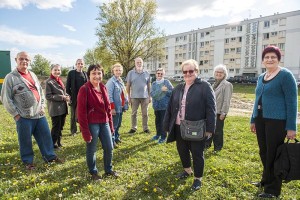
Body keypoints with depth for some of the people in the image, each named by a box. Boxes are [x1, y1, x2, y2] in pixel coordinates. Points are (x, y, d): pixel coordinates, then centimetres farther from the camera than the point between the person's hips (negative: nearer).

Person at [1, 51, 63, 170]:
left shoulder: (32, 75, 11)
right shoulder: (10, 77, -7)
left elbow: (40, 91, 19)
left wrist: (42, 106, 8)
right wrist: (16, 114, -10)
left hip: (39, 114, 5)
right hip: (23, 116, -5)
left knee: (46, 136, 11)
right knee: (25, 140, 7)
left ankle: (50, 156, 26)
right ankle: (28, 161, 26)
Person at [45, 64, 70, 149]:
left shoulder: (60, 81, 13)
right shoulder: (49, 82, -11)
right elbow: (48, 96, -16)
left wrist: (66, 96, -1)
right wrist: (61, 97, -20)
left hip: (63, 108, 7)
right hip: (55, 109, -7)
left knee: (61, 126, 15)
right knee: (56, 127, 2)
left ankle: (58, 142, 29)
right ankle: (53, 144, 18)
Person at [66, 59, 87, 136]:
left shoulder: (84, 73, 9)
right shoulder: (71, 73, -2)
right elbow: (67, 86, -2)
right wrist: (70, 96, -8)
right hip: (74, 97, -3)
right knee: (74, 115, 7)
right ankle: (73, 130, 19)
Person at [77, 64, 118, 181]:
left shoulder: (103, 88, 6)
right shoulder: (84, 89, -13)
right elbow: (81, 112, -14)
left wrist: (110, 124, 12)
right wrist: (85, 131, -15)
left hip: (104, 123, 6)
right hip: (92, 124, -6)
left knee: (109, 148, 14)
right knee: (91, 150, 11)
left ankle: (108, 170, 36)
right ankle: (93, 173, 32)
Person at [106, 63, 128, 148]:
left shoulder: (121, 81, 13)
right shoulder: (111, 81, -14)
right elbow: (109, 96, -20)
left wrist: (125, 104, 16)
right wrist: (112, 108, -23)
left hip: (121, 107, 9)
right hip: (115, 107, -8)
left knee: (118, 124, 18)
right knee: (113, 125, -1)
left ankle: (116, 137, 33)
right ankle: (112, 141, 9)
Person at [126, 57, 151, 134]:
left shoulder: (147, 73, 5)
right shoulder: (131, 73, 0)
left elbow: (149, 85, 9)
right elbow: (128, 86, 2)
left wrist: (150, 96, 6)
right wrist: (129, 97, -2)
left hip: (145, 96, 1)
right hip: (134, 97, -1)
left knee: (145, 113, 8)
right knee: (134, 113, 7)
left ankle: (145, 128, 19)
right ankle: (133, 128, 19)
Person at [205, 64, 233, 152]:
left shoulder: (227, 85, -8)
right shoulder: (214, 84, 13)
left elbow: (226, 100, -13)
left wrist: (223, 113, -17)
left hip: (219, 112, -6)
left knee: (218, 130, 4)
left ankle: (218, 147, 20)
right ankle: (207, 144, 28)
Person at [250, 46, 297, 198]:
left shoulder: (285, 75, -8)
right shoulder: (261, 77, 12)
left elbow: (292, 102, -11)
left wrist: (291, 127, -14)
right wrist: (253, 120, 18)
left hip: (277, 121, -6)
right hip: (261, 120, 7)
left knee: (273, 155, 3)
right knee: (263, 153, 16)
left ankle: (273, 189, 19)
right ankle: (266, 180, 36)